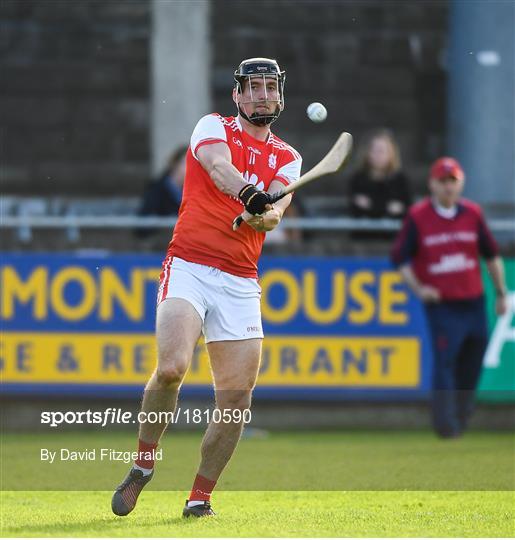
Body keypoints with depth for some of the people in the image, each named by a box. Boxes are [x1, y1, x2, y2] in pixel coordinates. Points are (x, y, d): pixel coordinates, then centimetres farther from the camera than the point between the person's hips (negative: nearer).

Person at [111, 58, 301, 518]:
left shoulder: (287, 159, 16)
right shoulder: (214, 127, 6)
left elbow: (276, 209, -4)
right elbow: (218, 166, -18)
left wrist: (265, 215, -29)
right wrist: (251, 194, -39)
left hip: (240, 284, 4)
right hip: (188, 267, -4)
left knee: (237, 397, -4)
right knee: (171, 368, -24)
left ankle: (200, 497, 11)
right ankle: (143, 466, -2)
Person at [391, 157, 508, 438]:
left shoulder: (472, 214, 5)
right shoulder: (418, 216, -3)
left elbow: (491, 254, 14)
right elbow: (400, 257, 2)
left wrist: (501, 292, 13)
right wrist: (418, 288, -9)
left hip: (473, 303, 4)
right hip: (440, 304, -4)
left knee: (472, 363, 9)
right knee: (444, 361, -14)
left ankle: (461, 415, 28)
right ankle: (445, 423, -12)